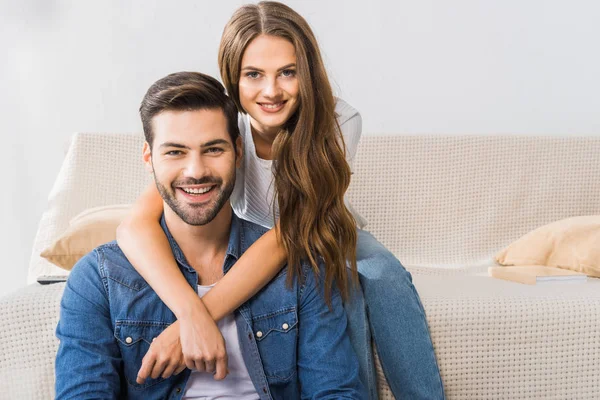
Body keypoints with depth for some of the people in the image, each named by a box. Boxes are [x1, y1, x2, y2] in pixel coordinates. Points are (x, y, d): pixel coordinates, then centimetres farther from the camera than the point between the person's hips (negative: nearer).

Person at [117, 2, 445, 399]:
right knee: (340, 281, -31)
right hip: (249, 243, -1)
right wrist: (191, 313, -56)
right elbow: (137, 225, -39)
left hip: (326, 236, 1)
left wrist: (206, 309, -47)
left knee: (382, 273, -31)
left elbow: (289, 235, -35)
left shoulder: (338, 123, -27)